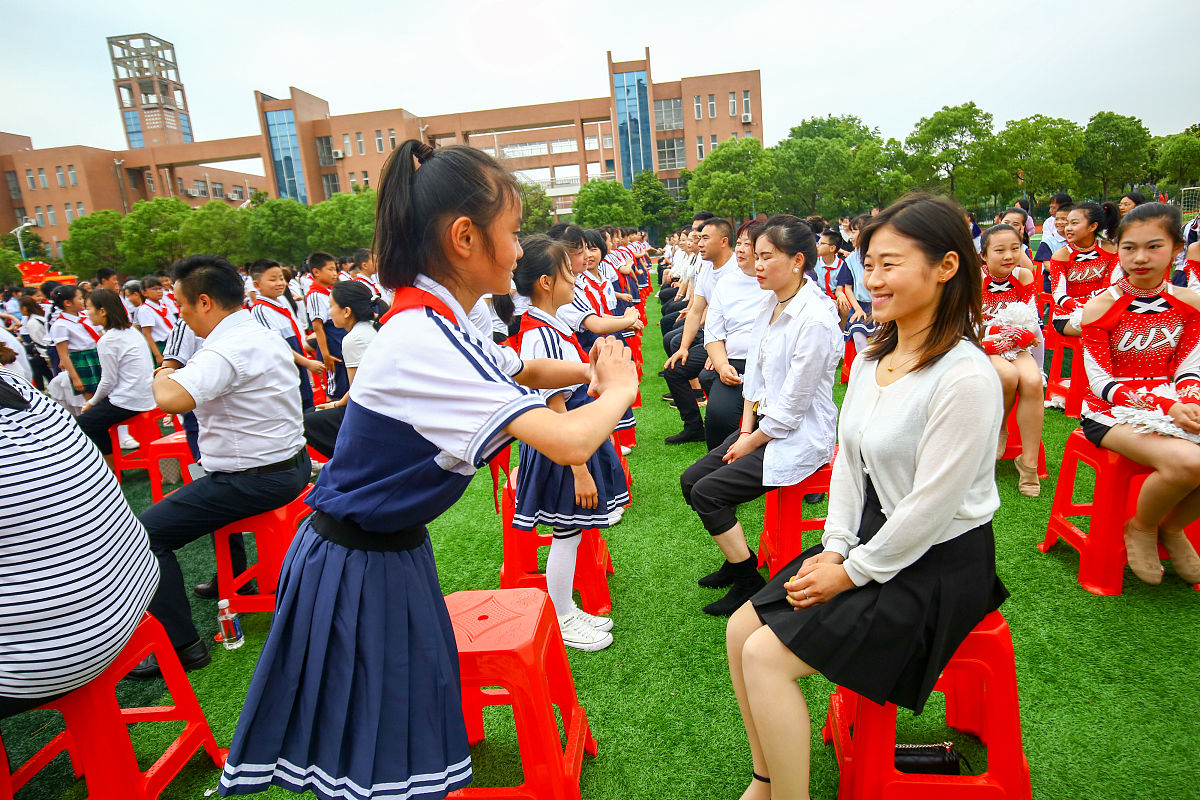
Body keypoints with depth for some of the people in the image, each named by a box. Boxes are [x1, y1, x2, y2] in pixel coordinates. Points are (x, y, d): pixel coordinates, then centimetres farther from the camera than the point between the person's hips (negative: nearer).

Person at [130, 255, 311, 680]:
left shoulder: (228, 350, -23)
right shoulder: (264, 335, 9)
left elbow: (171, 399, -37)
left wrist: (162, 376, -15)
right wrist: (176, 374, 18)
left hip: (255, 481, -10)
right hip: (289, 463, 10)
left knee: (146, 532, -6)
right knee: (208, 487, 38)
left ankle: (181, 644, 1)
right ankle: (236, 578, 50)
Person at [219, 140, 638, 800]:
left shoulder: (435, 322, 0)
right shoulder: (426, 338, -31)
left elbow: (522, 370, 18)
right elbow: (570, 443, -37)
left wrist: (588, 370, -2)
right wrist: (618, 391, -16)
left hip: (388, 547, 9)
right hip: (359, 565, -9)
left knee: (409, 718, 22)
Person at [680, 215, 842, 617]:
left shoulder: (816, 319, -23)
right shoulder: (771, 303, 4)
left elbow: (791, 407, -21)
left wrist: (750, 444, -10)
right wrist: (745, 430, 2)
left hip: (798, 438, -9)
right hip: (763, 423, 9)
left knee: (708, 492, -14)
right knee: (691, 480, 4)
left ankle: (749, 584, 5)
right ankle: (738, 559, 22)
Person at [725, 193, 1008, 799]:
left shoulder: (966, 377, -23)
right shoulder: (871, 361, 3)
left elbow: (929, 508, -22)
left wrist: (853, 572, -13)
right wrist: (834, 549, -1)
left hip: (936, 568, -8)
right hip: (868, 540, 8)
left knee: (766, 655, -13)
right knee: (741, 630, 3)